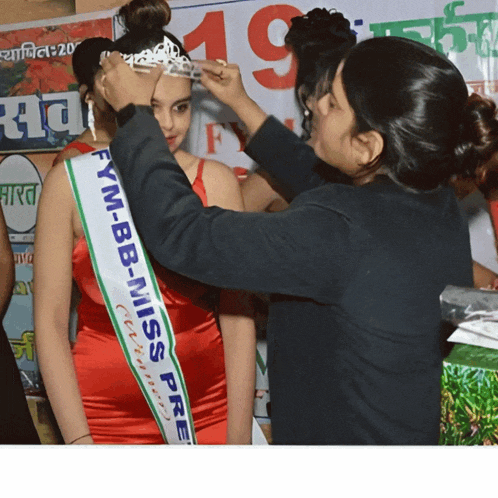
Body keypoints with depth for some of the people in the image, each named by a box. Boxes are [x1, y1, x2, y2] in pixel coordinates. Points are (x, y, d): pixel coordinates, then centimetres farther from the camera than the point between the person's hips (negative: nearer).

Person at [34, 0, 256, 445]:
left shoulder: (215, 181, -2)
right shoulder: (70, 183, -5)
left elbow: (238, 318, -3)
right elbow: (50, 322, -5)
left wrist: (239, 437, -5)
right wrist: (78, 440, -8)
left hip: (208, 408, 1)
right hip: (105, 416, -1)